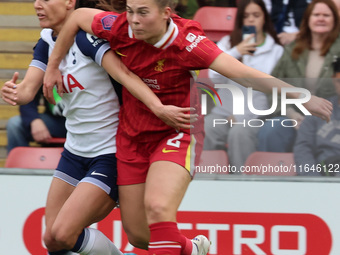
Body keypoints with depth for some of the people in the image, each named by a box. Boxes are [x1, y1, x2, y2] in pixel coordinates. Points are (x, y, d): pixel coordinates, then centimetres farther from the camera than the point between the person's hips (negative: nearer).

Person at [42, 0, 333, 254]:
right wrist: (53, 66, 12)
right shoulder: (120, 28, -14)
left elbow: (243, 74, -31)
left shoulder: (187, 42, -24)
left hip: (176, 134, -5)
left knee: (157, 207, -31)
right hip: (132, 137, 5)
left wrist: (301, 97, -39)